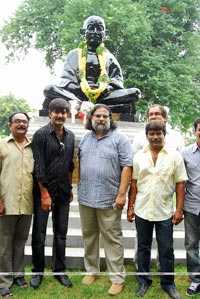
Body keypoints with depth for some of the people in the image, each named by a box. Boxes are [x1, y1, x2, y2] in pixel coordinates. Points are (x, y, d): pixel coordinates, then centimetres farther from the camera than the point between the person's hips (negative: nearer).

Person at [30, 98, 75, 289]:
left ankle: (59, 270, 26)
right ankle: (37, 271, 22)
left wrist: (70, 188, 12)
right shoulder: (41, 134, -9)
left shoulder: (70, 136, 7)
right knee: (39, 232, 5)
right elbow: (38, 167, -13)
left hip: (63, 191, 5)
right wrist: (44, 194, -15)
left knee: (61, 233, 11)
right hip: (43, 190, -4)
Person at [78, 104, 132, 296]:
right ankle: (91, 271, 32)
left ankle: (117, 278, 15)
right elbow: (80, 164, 16)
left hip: (109, 198, -5)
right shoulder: (85, 138, 11)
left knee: (112, 239, 3)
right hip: (85, 197, 5)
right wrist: (80, 189, 10)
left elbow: (127, 166, -10)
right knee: (89, 236, 16)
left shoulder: (119, 138, -5)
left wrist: (121, 194, -16)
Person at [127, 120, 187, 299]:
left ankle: (168, 283, 27)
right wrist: (130, 207, 3)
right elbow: (134, 183, 5)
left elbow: (180, 184, -3)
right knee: (143, 247, 14)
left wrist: (179, 209, -7)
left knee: (166, 249, 9)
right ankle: (143, 280, 30)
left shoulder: (175, 156, -4)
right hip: (142, 211, 2)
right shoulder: (139, 156, 2)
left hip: (165, 212, -1)